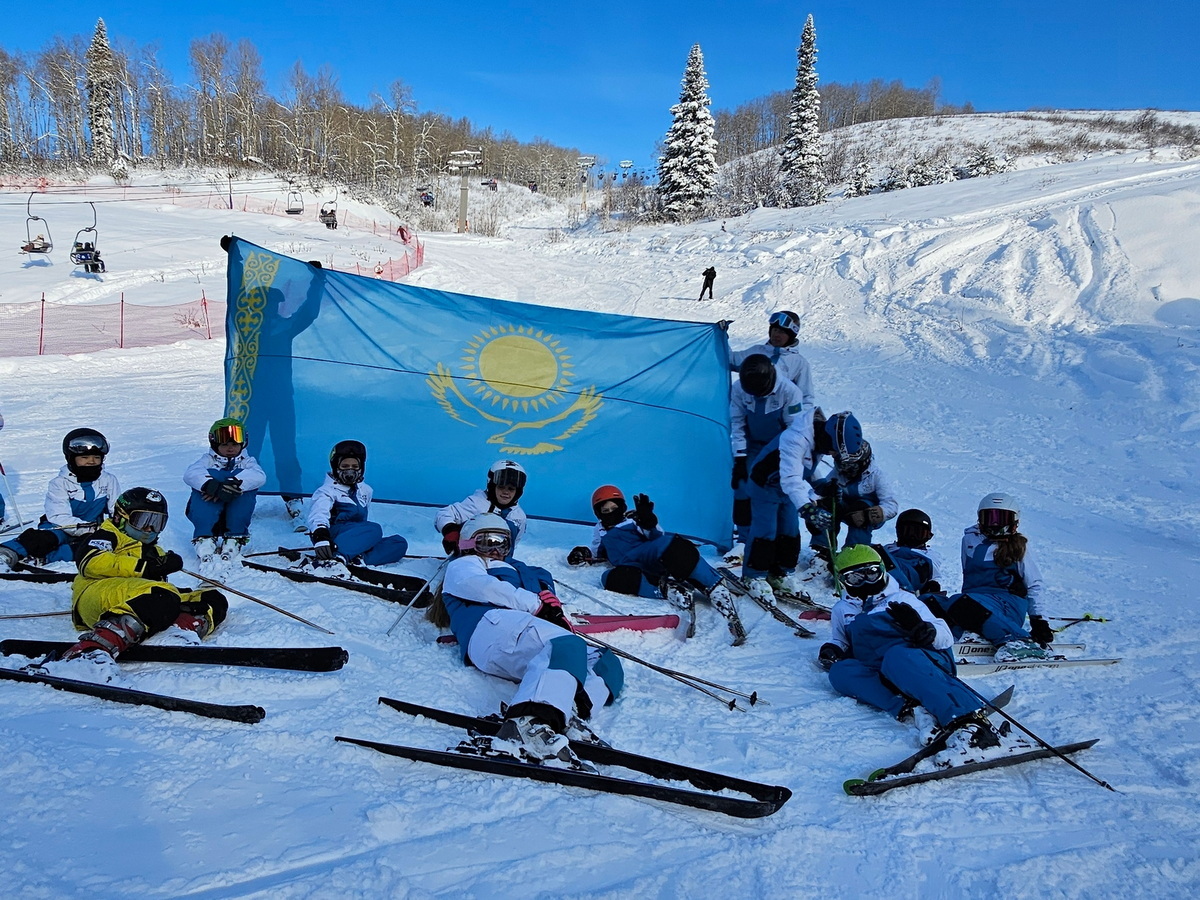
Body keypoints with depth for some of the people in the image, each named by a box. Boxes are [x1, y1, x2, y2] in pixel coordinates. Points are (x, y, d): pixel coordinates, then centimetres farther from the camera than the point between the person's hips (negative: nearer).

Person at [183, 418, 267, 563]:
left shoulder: (247, 461, 10)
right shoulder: (208, 460, 10)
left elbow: (260, 477, -17)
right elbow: (190, 474, -15)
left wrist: (234, 484, -35)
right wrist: (211, 485, -37)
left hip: (235, 517, 0)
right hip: (208, 515, 0)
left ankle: (234, 540, -21)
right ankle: (205, 539, -29)